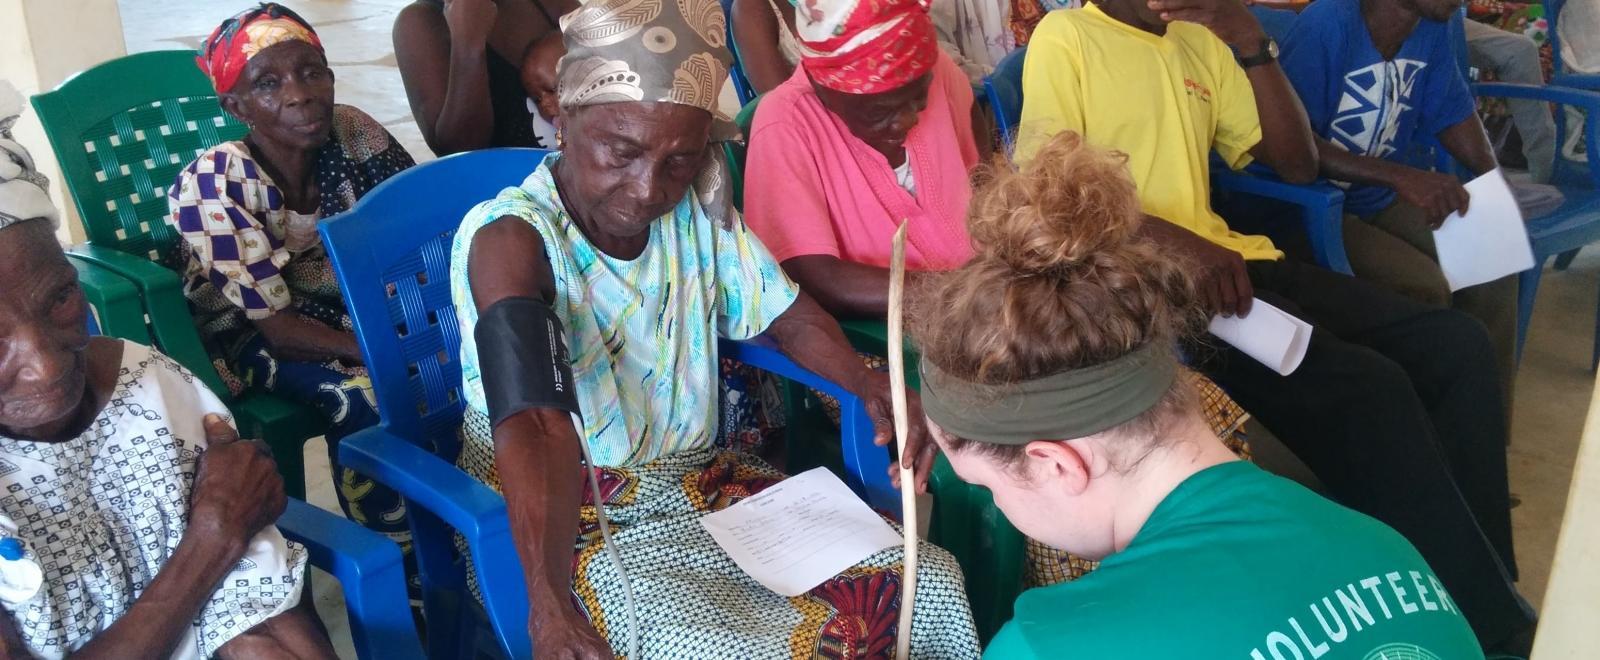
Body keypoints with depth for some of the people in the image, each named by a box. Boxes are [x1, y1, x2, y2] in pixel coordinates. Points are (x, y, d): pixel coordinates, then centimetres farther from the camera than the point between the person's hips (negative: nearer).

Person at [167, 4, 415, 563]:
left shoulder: (350, 132, -15)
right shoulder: (212, 185, -26)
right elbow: (279, 329, -25)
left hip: (339, 306, 5)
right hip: (246, 334, -4)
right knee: (361, 394, -30)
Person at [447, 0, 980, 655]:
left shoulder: (697, 208, -3)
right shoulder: (510, 238, -22)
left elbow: (787, 316, 6)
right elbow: (537, 425, -35)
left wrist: (872, 384, -14)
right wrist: (550, 601, -48)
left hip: (697, 483, 6)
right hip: (568, 517, -6)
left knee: (929, 585, -5)